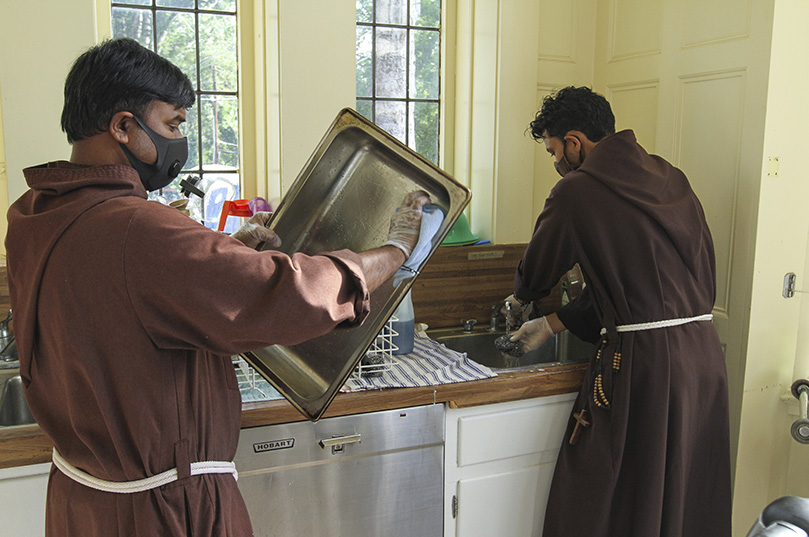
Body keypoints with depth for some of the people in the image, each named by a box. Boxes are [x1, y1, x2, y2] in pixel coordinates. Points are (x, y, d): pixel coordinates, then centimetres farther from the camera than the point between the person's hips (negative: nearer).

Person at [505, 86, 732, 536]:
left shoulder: (578, 191, -9)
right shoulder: (671, 178, 13)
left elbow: (539, 267, 6)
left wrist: (520, 299, 30)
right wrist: (554, 323, 22)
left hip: (643, 362, -8)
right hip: (705, 355, 8)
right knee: (687, 499, 21)